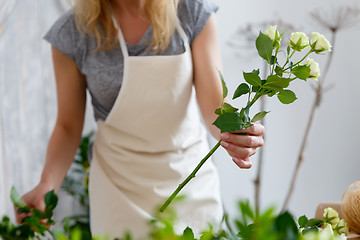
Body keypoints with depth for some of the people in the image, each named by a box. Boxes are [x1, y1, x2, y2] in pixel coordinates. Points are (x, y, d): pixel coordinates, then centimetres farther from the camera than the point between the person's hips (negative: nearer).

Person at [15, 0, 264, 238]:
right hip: (120, 189, -1)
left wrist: (231, 130, -38)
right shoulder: (72, 32, -13)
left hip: (191, 176, 2)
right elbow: (68, 126, -6)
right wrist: (47, 184, -23)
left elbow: (213, 103, -15)